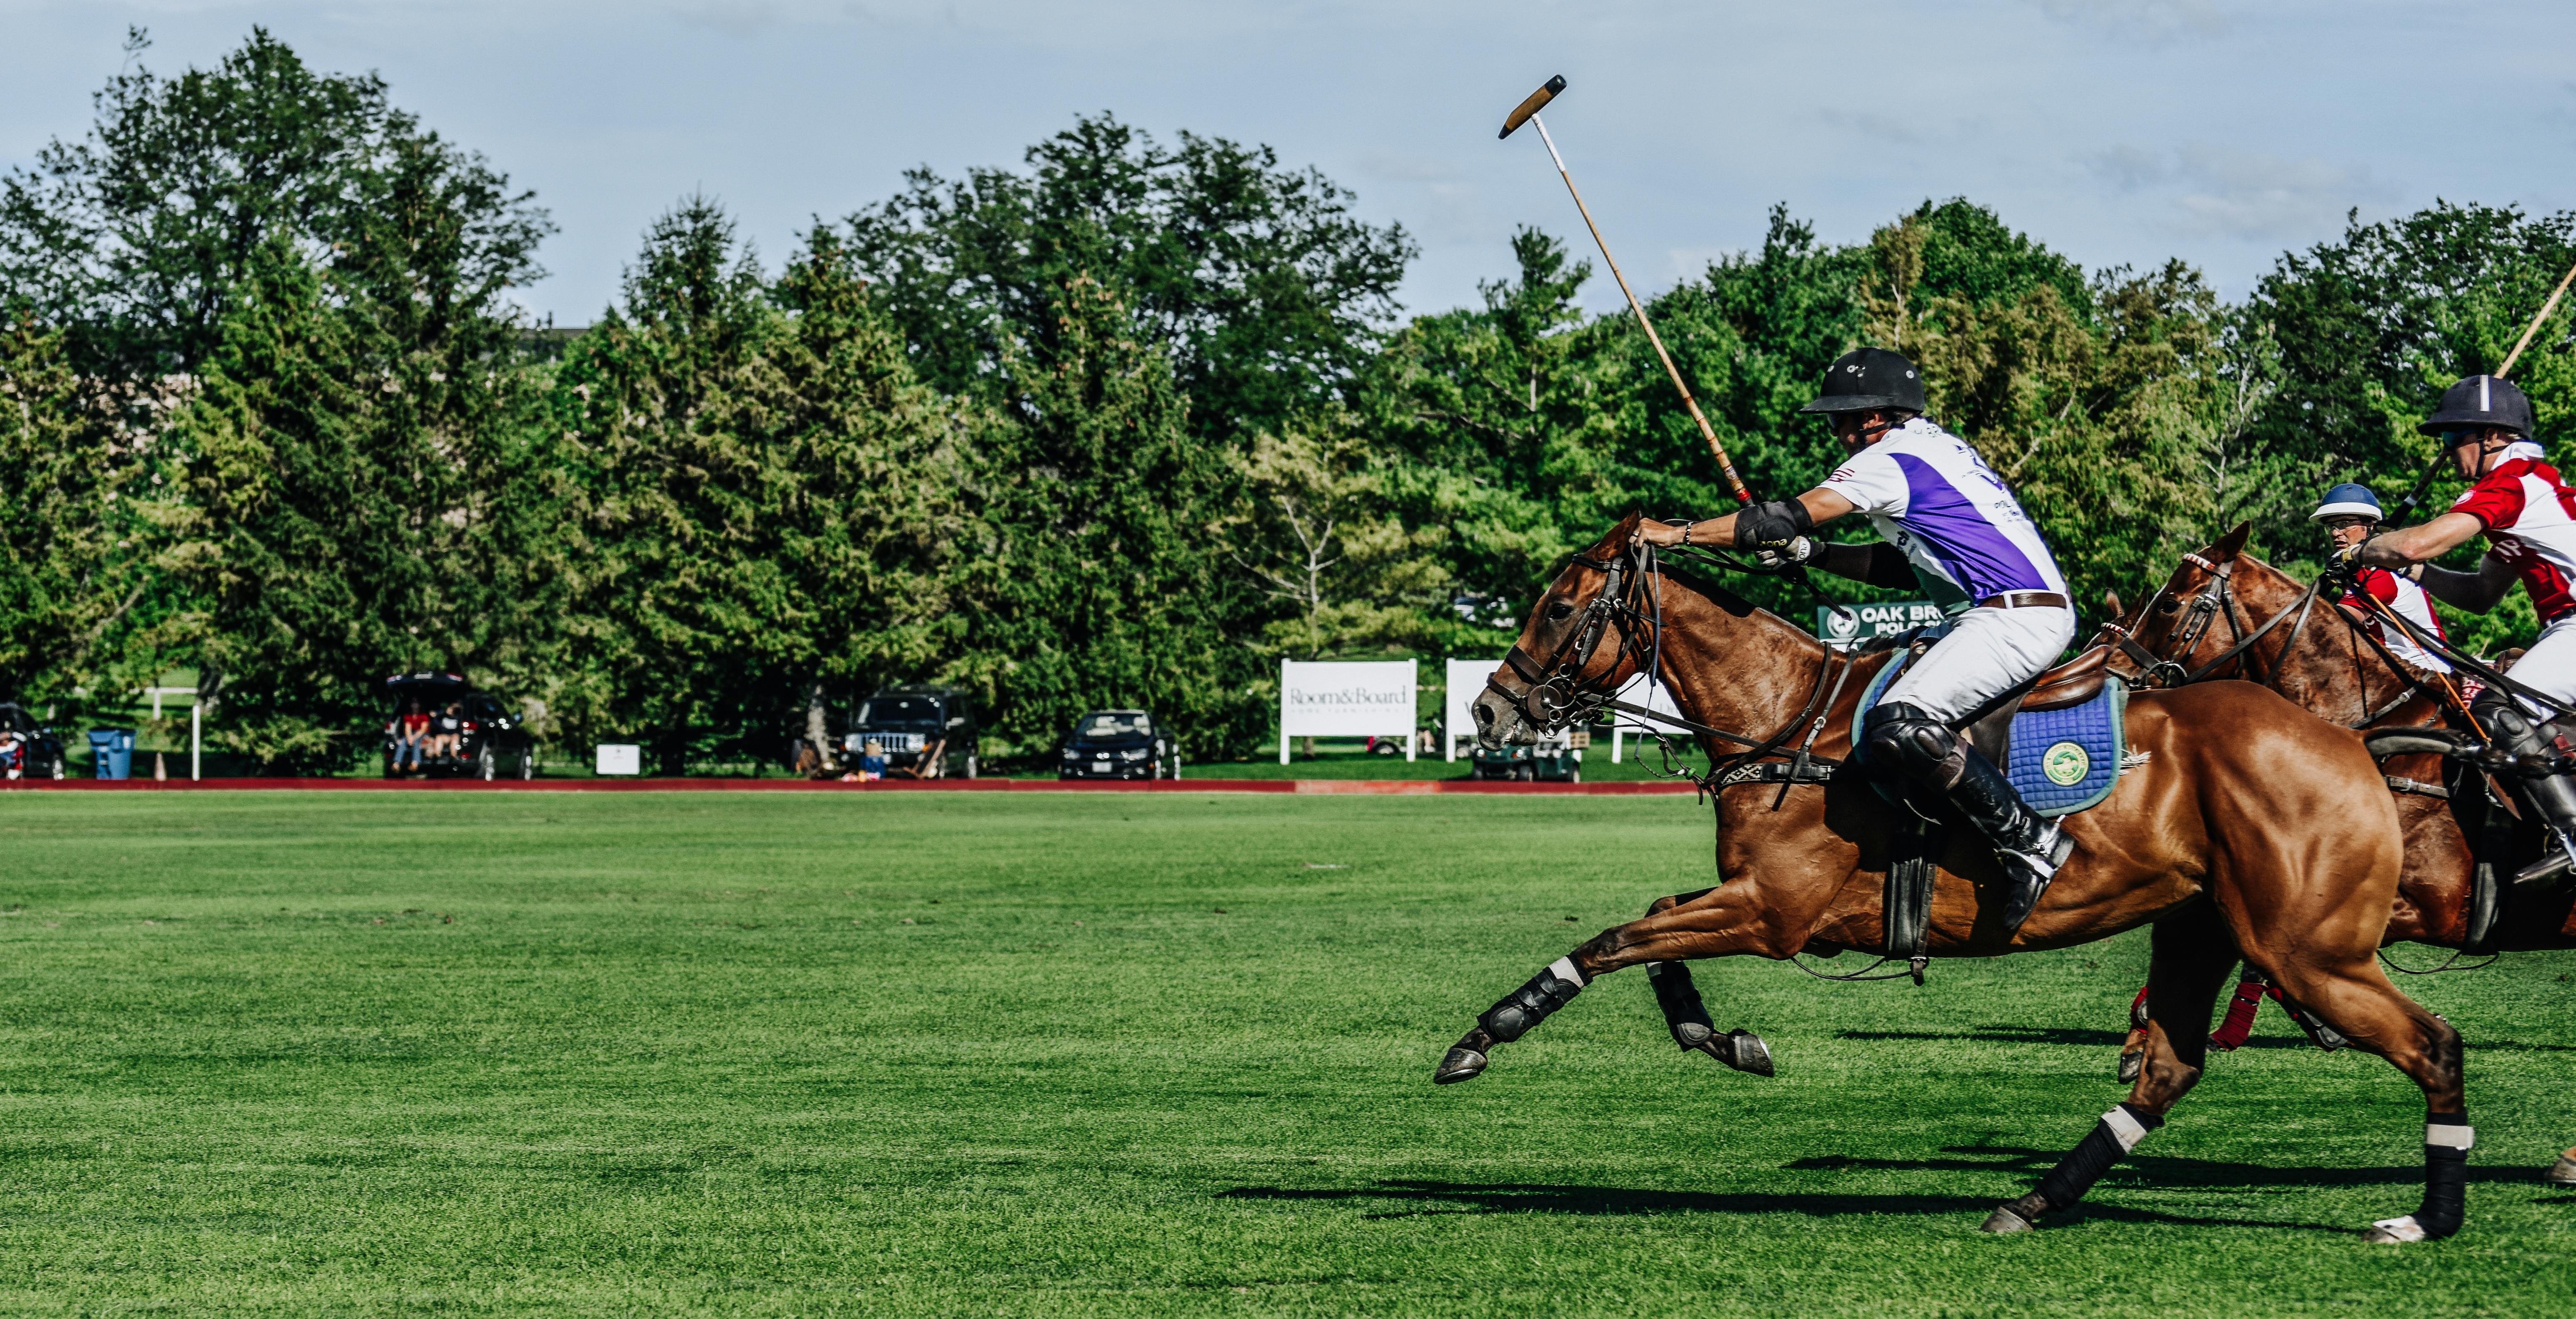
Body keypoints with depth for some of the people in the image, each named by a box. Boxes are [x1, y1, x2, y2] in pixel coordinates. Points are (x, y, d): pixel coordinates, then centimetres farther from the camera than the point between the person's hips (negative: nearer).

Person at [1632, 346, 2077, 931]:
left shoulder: (1890, 459, -6)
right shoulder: (1937, 448, 24)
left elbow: (1790, 518, -11)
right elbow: (1903, 565, 26)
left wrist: (1679, 533, -7)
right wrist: (1811, 553, 16)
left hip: (2014, 617, -11)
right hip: (2043, 614, 11)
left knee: (1897, 728, -25)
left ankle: (2028, 840, -22)